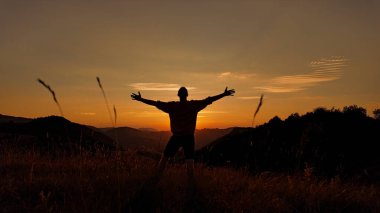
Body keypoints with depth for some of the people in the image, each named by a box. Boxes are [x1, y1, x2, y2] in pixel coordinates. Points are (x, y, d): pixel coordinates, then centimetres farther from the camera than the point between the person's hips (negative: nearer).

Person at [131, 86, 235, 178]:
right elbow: (209, 100, -6)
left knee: (164, 158, 13)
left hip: (176, 137, 0)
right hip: (189, 137, 0)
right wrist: (224, 94, -1)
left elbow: (156, 103, -4)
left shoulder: (172, 106, -7)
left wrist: (140, 99, 5)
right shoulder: (194, 105, -7)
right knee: (190, 161, 2)